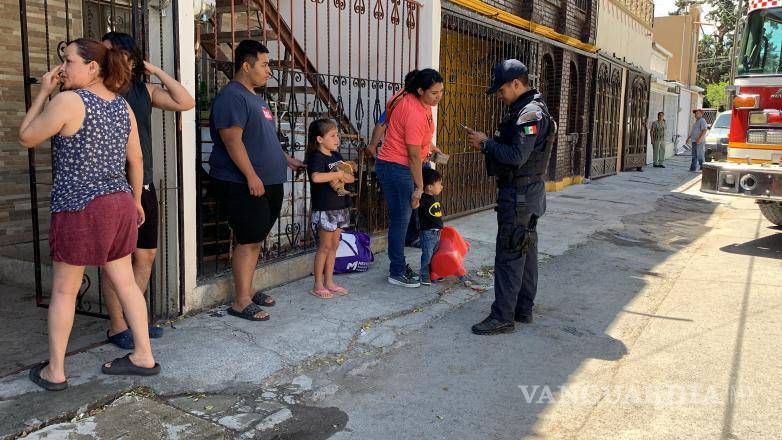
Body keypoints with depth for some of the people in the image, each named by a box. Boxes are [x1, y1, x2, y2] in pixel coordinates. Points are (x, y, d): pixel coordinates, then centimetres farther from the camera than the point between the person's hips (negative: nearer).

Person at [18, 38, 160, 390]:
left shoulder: (68, 101, -14)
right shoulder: (122, 106, 6)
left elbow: (26, 138, -3)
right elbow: (136, 158, 10)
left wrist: (43, 93, 3)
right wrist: (135, 200, 20)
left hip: (79, 209, -6)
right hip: (120, 204, 6)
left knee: (63, 291, 7)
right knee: (125, 282, 12)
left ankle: (54, 371, 19)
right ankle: (144, 357, 19)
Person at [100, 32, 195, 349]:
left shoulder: (145, 90, 10)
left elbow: (186, 102, 0)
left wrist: (156, 71, 1)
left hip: (144, 186, 6)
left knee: (146, 255, 12)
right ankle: (117, 328, 12)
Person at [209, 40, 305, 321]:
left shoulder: (255, 97, 19)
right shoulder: (232, 97, -13)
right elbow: (232, 140, -21)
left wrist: (287, 160, 25)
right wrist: (252, 176, -24)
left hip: (267, 184, 10)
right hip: (244, 185, -10)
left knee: (255, 240, 14)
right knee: (248, 242, -7)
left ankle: (248, 291, 25)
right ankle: (241, 303, 0)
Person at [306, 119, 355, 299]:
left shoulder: (336, 156, 12)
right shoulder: (317, 157, -13)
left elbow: (351, 177, 18)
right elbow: (316, 177, -32)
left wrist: (346, 176, -6)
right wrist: (338, 175, -23)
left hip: (340, 207, 8)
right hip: (324, 208, -8)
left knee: (334, 245, 12)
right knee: (324, 247, -1)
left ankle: (329, 282, 21)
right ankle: (318, 286, 8)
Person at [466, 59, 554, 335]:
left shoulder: (529, 114, -17)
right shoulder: (530, 110, 16)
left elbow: (516, 156, -25)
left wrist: (485, 143, -14)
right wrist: (487, 144, 4)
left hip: (518, 195, -11)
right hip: (528, 193, 11)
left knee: (509, 255, -7)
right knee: (526, 252, 14)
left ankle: (502, 317, -2)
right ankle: (523, 309, 24)